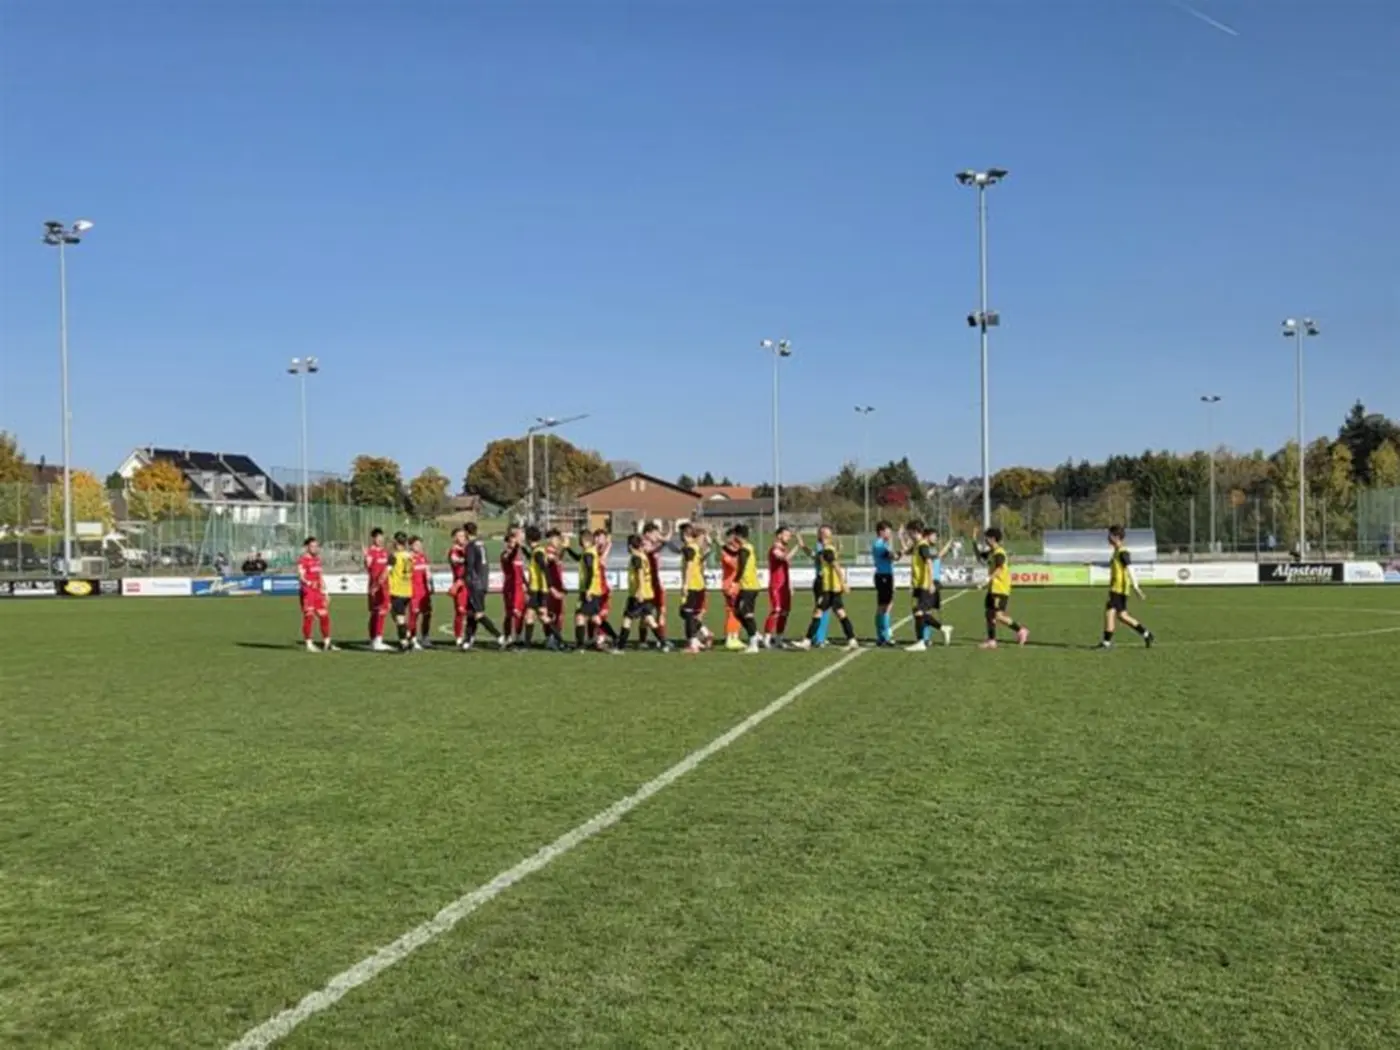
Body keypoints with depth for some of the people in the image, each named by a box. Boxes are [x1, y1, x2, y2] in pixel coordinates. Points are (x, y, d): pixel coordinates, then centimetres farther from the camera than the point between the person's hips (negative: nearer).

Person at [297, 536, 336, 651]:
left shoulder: (317, 559, 14)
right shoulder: (303, 560, -10)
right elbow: (301, 576, -20)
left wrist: (325, 591, 20)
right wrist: (308, 583, -41)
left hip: (318, 592, 8)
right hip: (307, 592, -8)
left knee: (324, 616, 9)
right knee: (308, 617, -5)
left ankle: (327, 643, 18)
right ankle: (309, 644, 2)